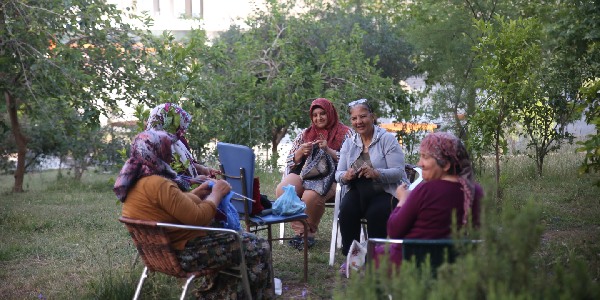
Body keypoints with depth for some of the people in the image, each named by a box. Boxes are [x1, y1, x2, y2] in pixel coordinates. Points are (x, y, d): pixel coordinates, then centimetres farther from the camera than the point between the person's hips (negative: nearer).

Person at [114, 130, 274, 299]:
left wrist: (198, 192, 10)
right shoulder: (158, 184, -26)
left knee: (232, 238, 29)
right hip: (185, 252, -11)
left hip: (164, 250, 11)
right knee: (259, 248, 0)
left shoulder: (134, 184, 5)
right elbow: (199, 217, -25)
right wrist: (216, 193, -9)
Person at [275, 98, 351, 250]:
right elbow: (290, 160, 18)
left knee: (311, 196, -36)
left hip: (328, 177, -4)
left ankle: (309, 232, -10)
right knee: (282, 190, -28)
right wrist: (301, 151, -3)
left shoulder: (344, 133, 9)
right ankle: (299, 230, -17)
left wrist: (328, 150, -13)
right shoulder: (306, 133, 22)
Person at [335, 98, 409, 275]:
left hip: (387, 192, -4)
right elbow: (338, 174, 8)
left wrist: (376, 173, -31)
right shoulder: (349, 144, 11)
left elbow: (399, 172, -13)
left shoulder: (387, 139, -5)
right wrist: (345, 176, -17)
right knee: (346, 209, -27)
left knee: (376, 213, -33)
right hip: (359, 192, 4)